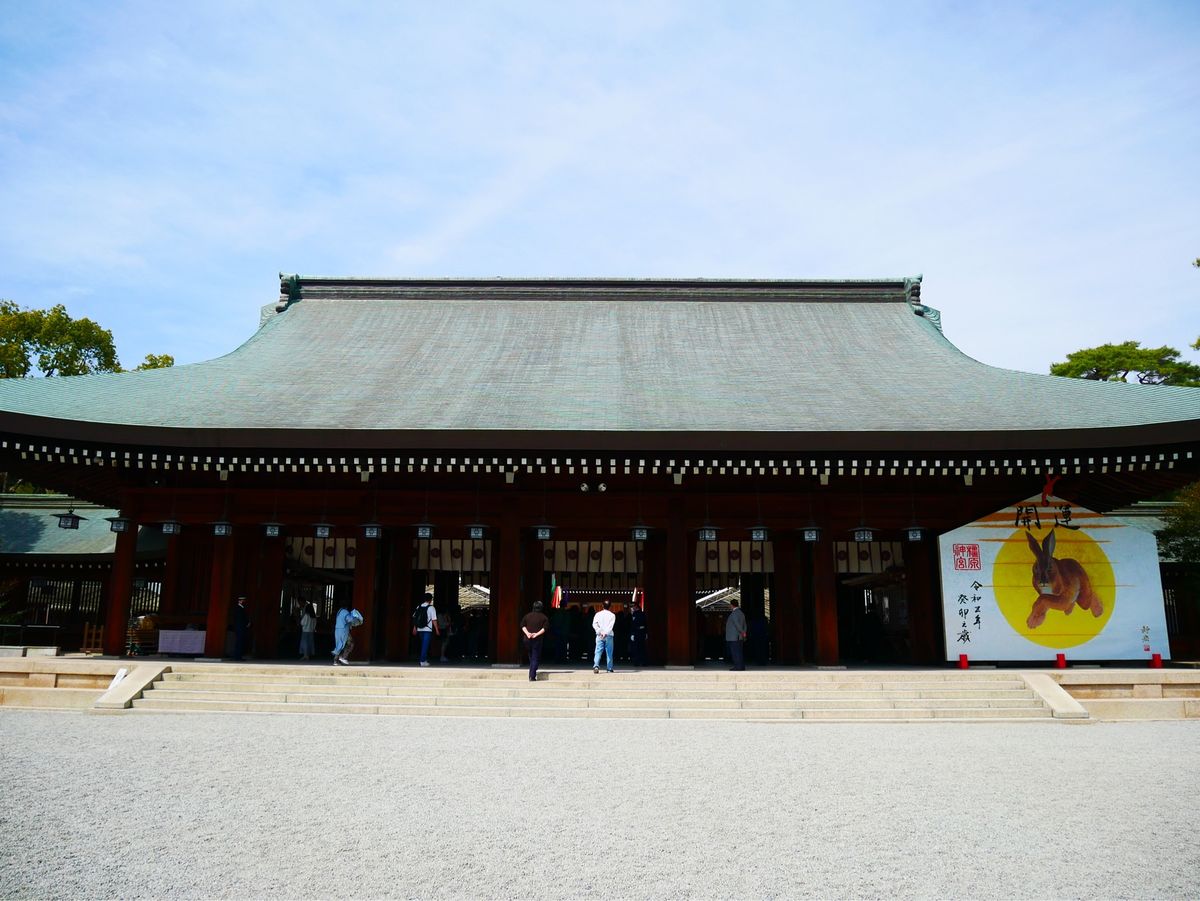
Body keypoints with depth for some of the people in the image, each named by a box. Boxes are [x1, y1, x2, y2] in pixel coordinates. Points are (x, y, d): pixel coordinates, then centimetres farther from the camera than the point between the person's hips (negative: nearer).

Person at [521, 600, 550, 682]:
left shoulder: (527, 616, 12)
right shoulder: (544, 617, 3)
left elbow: (522, 625, 1)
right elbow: (545, 628, -11)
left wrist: (527, 633, -7)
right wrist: (537, 634, -14)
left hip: (528, 639, 3)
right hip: (537, 640, -3)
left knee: (531, 657, 18)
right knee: (535, 658, -1)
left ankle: (531, 675, 20)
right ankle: (532, 676, -11)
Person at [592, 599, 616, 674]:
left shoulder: (598, 614, 5)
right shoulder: (612, 615, 1)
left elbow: (594, 624, -5)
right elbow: (610, 626, -12)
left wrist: (599, 632, -10)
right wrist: (606, 633, -17)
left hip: (599, 636, 1)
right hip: (609, 636, -1)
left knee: (598, 651, -2)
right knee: (609, 653, 7)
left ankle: (596, 665, -21)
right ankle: (610, 669, 9)